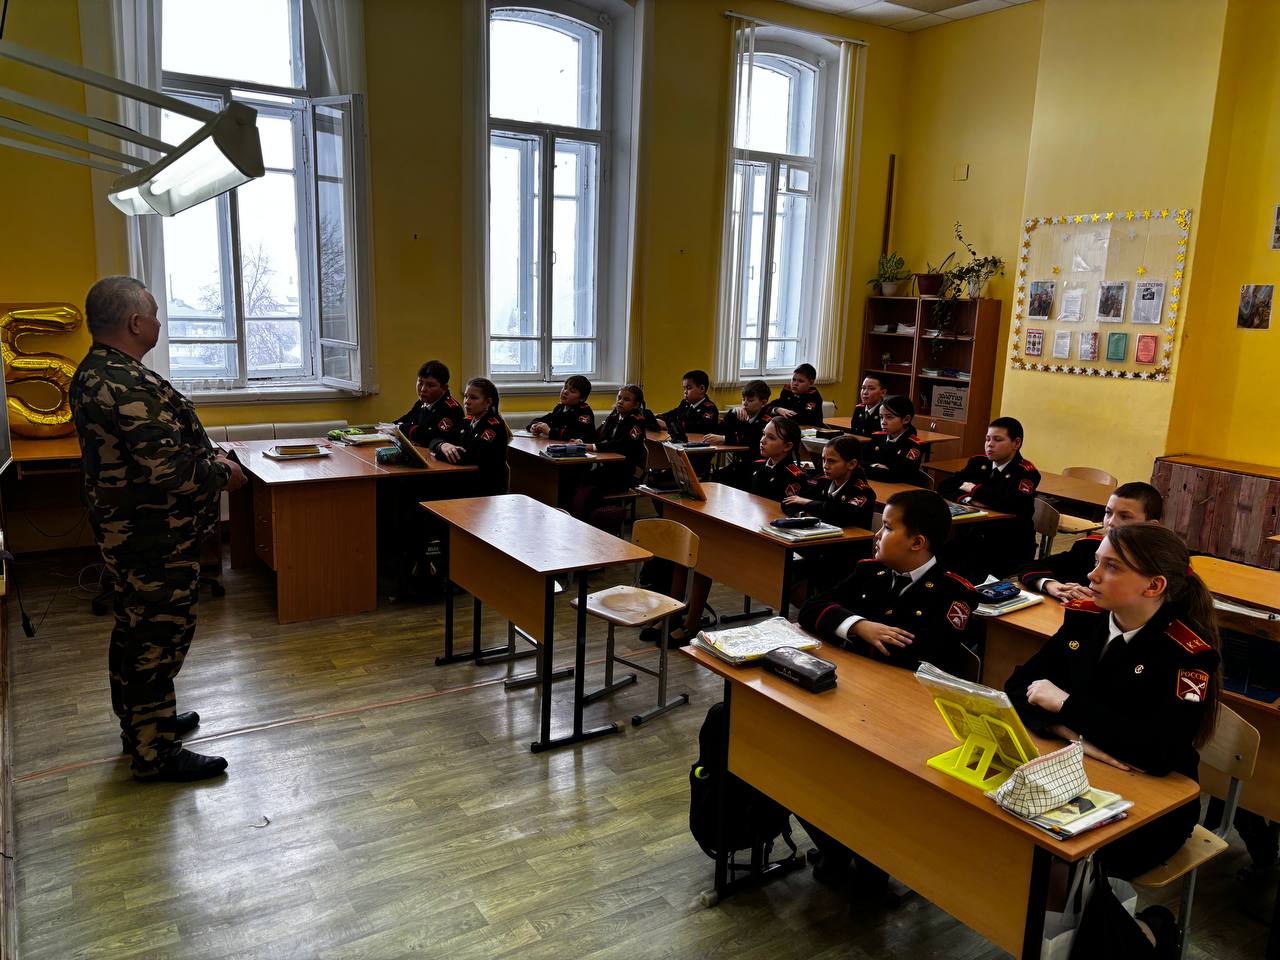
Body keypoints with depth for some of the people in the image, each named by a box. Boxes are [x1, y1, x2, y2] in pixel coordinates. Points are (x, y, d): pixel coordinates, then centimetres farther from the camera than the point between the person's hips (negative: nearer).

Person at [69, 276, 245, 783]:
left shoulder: (93, 373, 9)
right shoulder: (132, 387, -26)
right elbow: (169, 471, -30)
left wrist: (207, 458, 11)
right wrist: (223, 473, -13)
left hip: (123, 528, 11)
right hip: (155, 538, -11)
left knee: (136, 629, 21)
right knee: (160, 636, 0)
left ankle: (142, 722, 38)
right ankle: (155, 754, 13)